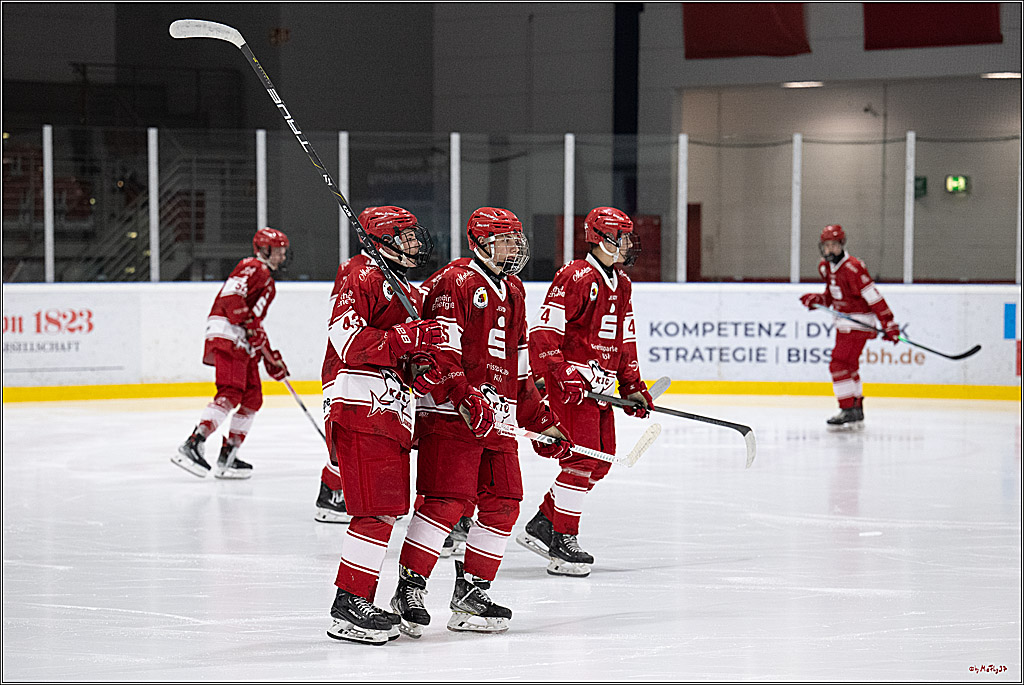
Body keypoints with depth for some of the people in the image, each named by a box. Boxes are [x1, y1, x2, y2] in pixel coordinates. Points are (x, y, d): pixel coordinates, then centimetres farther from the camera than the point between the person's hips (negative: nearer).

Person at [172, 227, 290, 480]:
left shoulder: (267, 281, 29)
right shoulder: (253, 268, -4)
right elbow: (231, 296, -20)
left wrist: (271, 358, 28)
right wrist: (250, 325, -23)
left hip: (244, 344, 11)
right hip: (227, 336, -11)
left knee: (252, 398, 8)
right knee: (230, 394, -22)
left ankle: (227, 456, 11)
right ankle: (192, 446, -30)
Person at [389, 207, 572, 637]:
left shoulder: (513, 293, 22)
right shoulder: (454, 283, -5)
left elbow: (520, 366, 28)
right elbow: (440, 351, -16)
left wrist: (543, 421, 24)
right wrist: (466, 399, -26)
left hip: (499, 422, 8)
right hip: (450, 414, -8)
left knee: (503, 505, 4)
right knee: (447, 500, -15)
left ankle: (471, 593, 14)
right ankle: (409, 588, -8)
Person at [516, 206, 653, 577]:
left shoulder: (621, 284, 15)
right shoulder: (575, 278, -14)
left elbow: (625, 340, 23)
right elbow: (543, 330, -19)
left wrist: (632, 386, 17)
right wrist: (562, 375, -25)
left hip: (600, 385, 10)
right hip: (570, 379, -10)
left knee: (601, 461, 9)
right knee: (583, 459, -14)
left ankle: (542, 525, 18)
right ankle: (562, 545, -8)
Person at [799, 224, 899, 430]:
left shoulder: (853, 268, -23)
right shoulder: (825, 267, 6)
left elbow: (874, 297, -23)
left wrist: (889, 325, -26)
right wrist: (817, 299, -1)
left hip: (858, 323, -10)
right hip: (844, 323, 10)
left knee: (839, 365, -15)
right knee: (849, 367, 17)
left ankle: (848, 411, -11)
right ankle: (857, 413, 27)